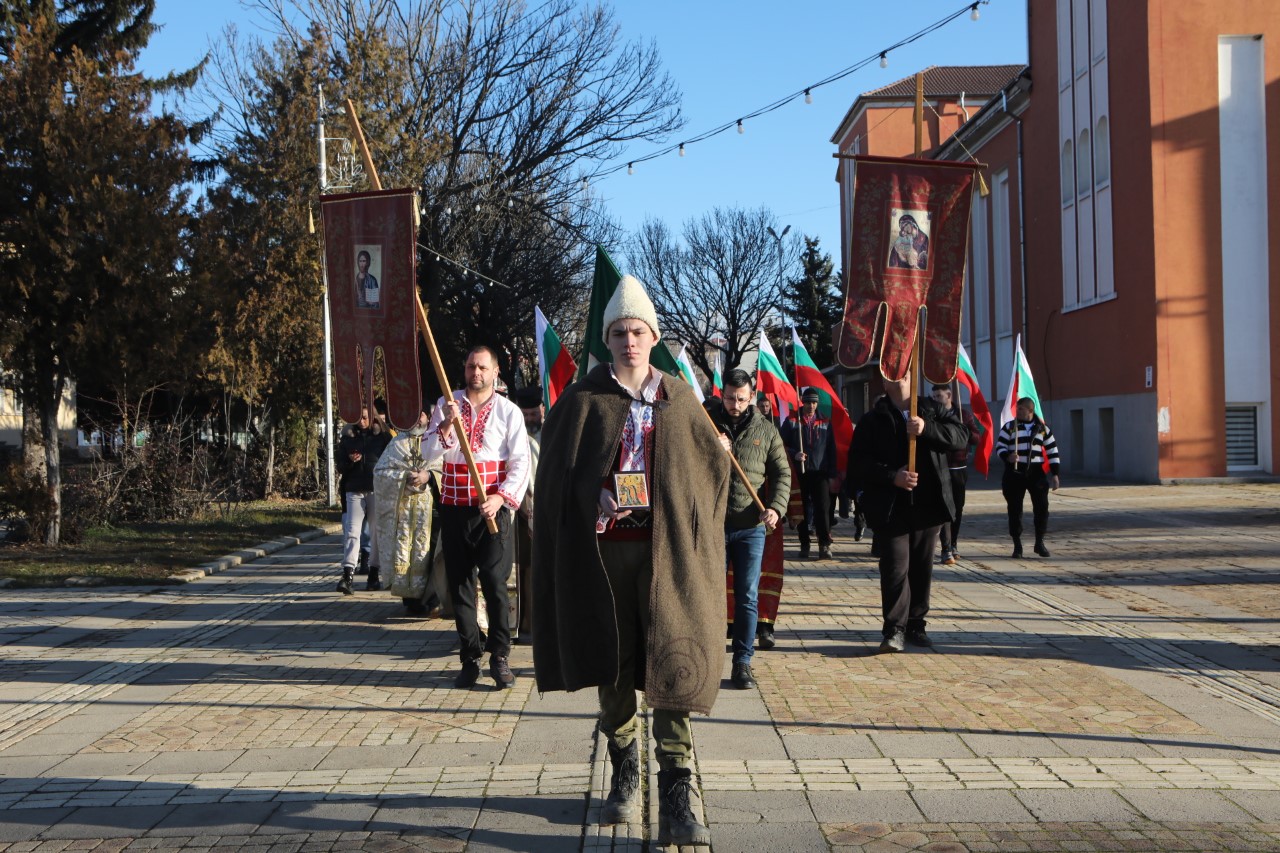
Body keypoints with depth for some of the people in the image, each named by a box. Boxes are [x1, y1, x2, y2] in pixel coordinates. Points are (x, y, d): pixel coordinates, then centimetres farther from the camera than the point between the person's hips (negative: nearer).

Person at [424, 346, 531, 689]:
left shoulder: (509, 412, 3)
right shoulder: (446, 405, 7)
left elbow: (520, 463, -2)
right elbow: (430, 454, 0)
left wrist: (501, 497, -16)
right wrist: (447, 424, -16)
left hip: (492, 509, -2)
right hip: (453, 509, 2)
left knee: (495, 581, -8)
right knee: (459, 583, 6)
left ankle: (499, 656, 4)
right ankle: (470, 657, 14)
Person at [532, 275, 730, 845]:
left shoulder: (679, 400, 9)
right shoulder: (583, 400, 4)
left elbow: (708, 463, 16)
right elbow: (558, 474, 2)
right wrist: (598, 498, -12)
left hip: (666, 549, 0)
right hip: (603, 547, 0)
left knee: (668, 664, -7)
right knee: (611, 664, 8)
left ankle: (676, 796, -6)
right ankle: (624, 771, 25)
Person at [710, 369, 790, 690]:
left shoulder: (765, 429, 6)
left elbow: (782, 473, 7)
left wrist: (776, 508, -10)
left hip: (751, 527, 0)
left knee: (747, 597, 2)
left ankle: (742, 662, 10)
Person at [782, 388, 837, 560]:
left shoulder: (825, 423, 11)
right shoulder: (791, 421, 6)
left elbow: (831, 449, 13)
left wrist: (832, 474, 6)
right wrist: (794, 454, -13)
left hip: (820, 472, 0)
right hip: (799, 472, 0)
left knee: (822, 508, -8)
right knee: (802, 509, 4)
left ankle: (825, 545, -5)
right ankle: (804, 544, 12)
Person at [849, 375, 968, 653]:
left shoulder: (932, 411, 12)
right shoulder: (872, 420, 4)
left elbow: (960, 436, -2)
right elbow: (859, 461, -4)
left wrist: (927, 429, -18)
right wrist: (893, 476, -18)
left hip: (928, 504, 3)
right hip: (890, 507, -3)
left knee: (922, 567, 9)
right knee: (895, 567, -10)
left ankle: (915, 625, 20)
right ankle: (895, 629, -7)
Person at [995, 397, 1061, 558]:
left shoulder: (1043, 428, 7)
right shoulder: (1009, 427, 3)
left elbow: (1052, 451, 10)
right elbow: (999, 447, 0)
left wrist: (1054, 474, 5)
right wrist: (1008, 457, -22)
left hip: (1036, 472, 1)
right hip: (1014, 473, -1)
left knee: (1042, 507, -3)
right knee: (1015, 509, 1)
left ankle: (1040, 543, 11)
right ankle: (1017, 545, 10)